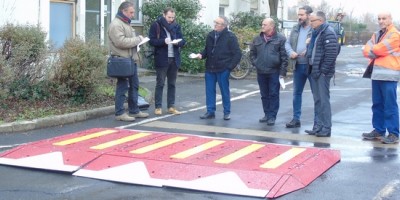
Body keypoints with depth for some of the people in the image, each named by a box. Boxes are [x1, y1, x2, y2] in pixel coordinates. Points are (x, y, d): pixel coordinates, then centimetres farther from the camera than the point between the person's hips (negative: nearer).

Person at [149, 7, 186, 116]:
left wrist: (178, 42, -14)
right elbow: (151, 40, -9)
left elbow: (183, 40, 8)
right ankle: (158, 107, 5)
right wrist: (163, 41, -23)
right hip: (162, 59, -4)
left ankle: (171, 106, 16)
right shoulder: (156, 25, -4)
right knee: (160, 84, 0)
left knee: (172, 84, 9)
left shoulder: (176, 26, 9)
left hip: (174, 59, 4)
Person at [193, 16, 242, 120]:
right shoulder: (210, 35, 9)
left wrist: (230, 66, -12)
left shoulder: (230, 37, -7)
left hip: (223, 69, -5)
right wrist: (201, 55, 0)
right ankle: (210, 111, 15)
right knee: (210, 91, 7)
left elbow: (237, 54, -7)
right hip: (210, 68, 5)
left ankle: (227, 112, 15)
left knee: (225, 91, 5)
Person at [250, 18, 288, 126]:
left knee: (274, 95, -1)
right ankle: (267, 114, 21)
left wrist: (283, 72, -11)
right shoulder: (257, 39, 10)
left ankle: (272, 116, 3)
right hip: (261, 72, 5)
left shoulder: (280, 39, -4)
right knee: (264, 95, 11)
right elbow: (252, 53, 19)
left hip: (274, 72, -5)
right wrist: (255, 63, 5)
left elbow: (284, 56, -7)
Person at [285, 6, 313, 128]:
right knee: (296, 93, 12)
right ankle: (296, 119, 22)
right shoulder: (295, 29, 12)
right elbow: (287, 43, 13)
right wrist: (291, 52, -6)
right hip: (298, 66, 7)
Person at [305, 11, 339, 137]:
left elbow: (331, 53, -20)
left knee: (323, 100, -4)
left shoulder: (328, 32, -13)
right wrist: (311, 68, 13)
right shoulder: (316, 32, 16)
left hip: (322, 73, -9)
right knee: (317, 100, 13)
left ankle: (326, 129, 1)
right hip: (314, 71, 9)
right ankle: (318, 127, 20)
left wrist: (322, 70, -19)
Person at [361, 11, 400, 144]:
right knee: (377, 104, 12)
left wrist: (371, 51, 3)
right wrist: (376, 52, -10)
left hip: (388, 75, -8)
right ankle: (379, 130, 20)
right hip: (376, 74, 8)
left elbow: (379, 49, -16)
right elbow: (366, 50, 8)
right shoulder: (376, 35, 20)